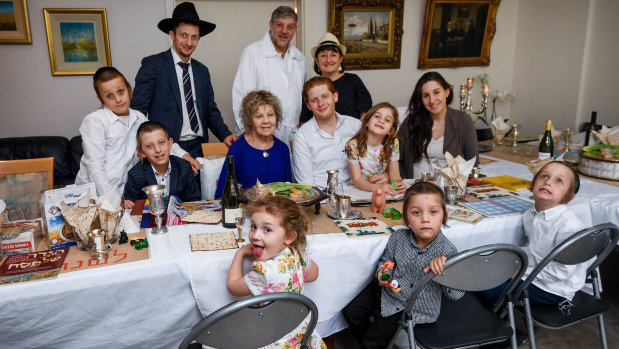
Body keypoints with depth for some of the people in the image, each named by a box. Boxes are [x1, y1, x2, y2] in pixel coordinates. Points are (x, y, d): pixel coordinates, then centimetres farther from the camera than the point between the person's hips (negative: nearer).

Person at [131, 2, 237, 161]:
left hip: (198, 148, 5)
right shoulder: (152, 65, -4)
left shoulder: (202, 71, 12)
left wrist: (225, 135, -3)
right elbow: (137, 110, -8)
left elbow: (211, 110, 14)